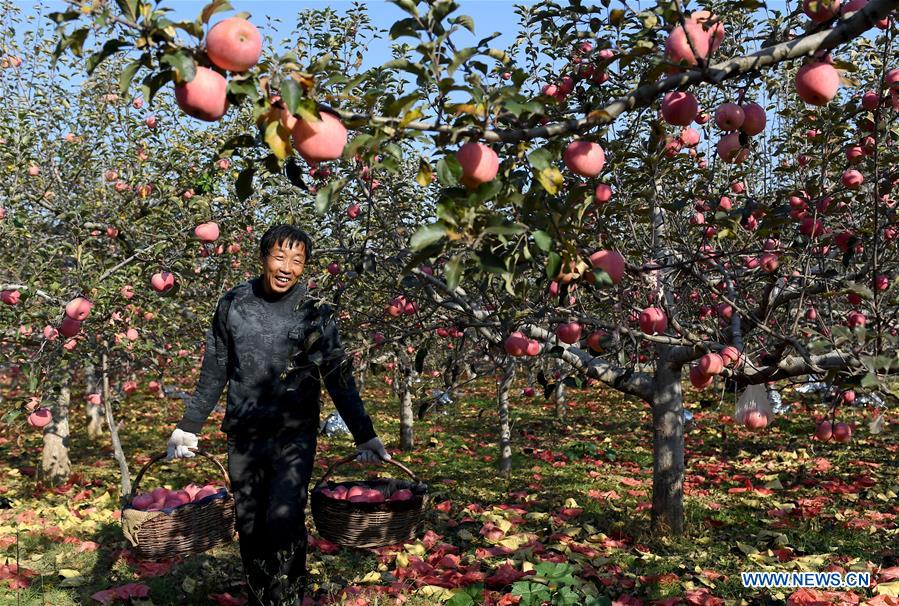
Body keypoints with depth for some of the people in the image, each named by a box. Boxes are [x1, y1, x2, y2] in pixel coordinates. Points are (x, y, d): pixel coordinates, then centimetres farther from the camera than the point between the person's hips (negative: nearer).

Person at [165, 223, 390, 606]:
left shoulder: (316, 314, -1)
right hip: (243, 438, 3)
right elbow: (213, 374, 13)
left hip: (294, 437, -2)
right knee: (250, 531, 7)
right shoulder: (233, 305, 5)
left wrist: (365, 436, 0)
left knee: (284, 522, -17)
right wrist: (187, 427, 12)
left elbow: (339, 380, 3)